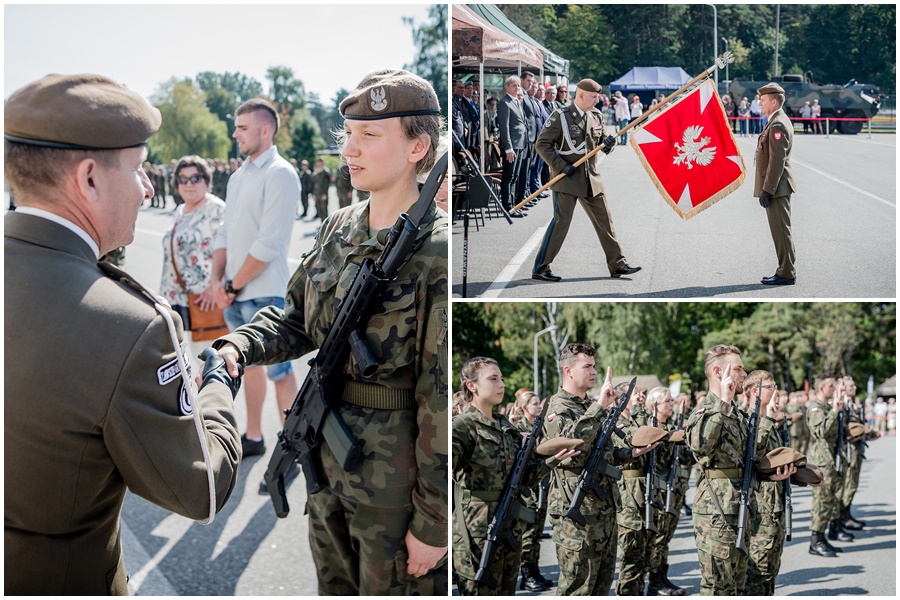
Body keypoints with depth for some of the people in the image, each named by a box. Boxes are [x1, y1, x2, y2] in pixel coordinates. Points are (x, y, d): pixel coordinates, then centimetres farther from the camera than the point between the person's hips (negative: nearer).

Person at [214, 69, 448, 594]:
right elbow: (296, 320, 12)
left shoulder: (439, 251, -21)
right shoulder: (339, 228, 2)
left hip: (397, 480, -7)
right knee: (336, 586, 25)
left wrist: (434, 522, -17)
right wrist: (237, 348, -9)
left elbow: (446, 397, -20)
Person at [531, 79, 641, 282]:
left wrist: (608, 143, -6)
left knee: (604, 219, 8)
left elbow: (601, 142, 19)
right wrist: (561, 166, -18)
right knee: (561, 220, -9)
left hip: (591, 178, 6)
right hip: (566, 178, -6)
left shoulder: (596, 116, 10)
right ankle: (540, 268, -1)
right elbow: (542, 144, -10)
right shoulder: (560, 117, -8)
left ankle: (617, 265, 17)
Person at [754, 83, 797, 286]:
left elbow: (777, 161, -21)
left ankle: (786, 274, -2)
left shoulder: (778, 125, -16)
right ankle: (786, 271, 19)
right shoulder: (777, 122, 17)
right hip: (777, 187, 11)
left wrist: (766, 190, -21)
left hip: (776, 187, -11)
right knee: (781, 231, 13)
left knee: (781, 231, -6)